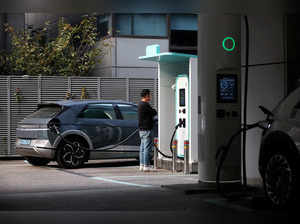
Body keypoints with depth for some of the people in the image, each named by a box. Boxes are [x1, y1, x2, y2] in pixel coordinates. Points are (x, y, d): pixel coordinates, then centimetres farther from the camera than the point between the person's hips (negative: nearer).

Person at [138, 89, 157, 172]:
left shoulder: (140, 104, 16)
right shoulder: (145, 105, -17)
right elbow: (154, 113, -13)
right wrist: (153, 110, 7)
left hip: (141, 128, 10)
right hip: (147, 129, -10)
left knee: (143, 148, 12)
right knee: (147, 148, -8)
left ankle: (142, 165, 14)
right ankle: (146, 166, -8)